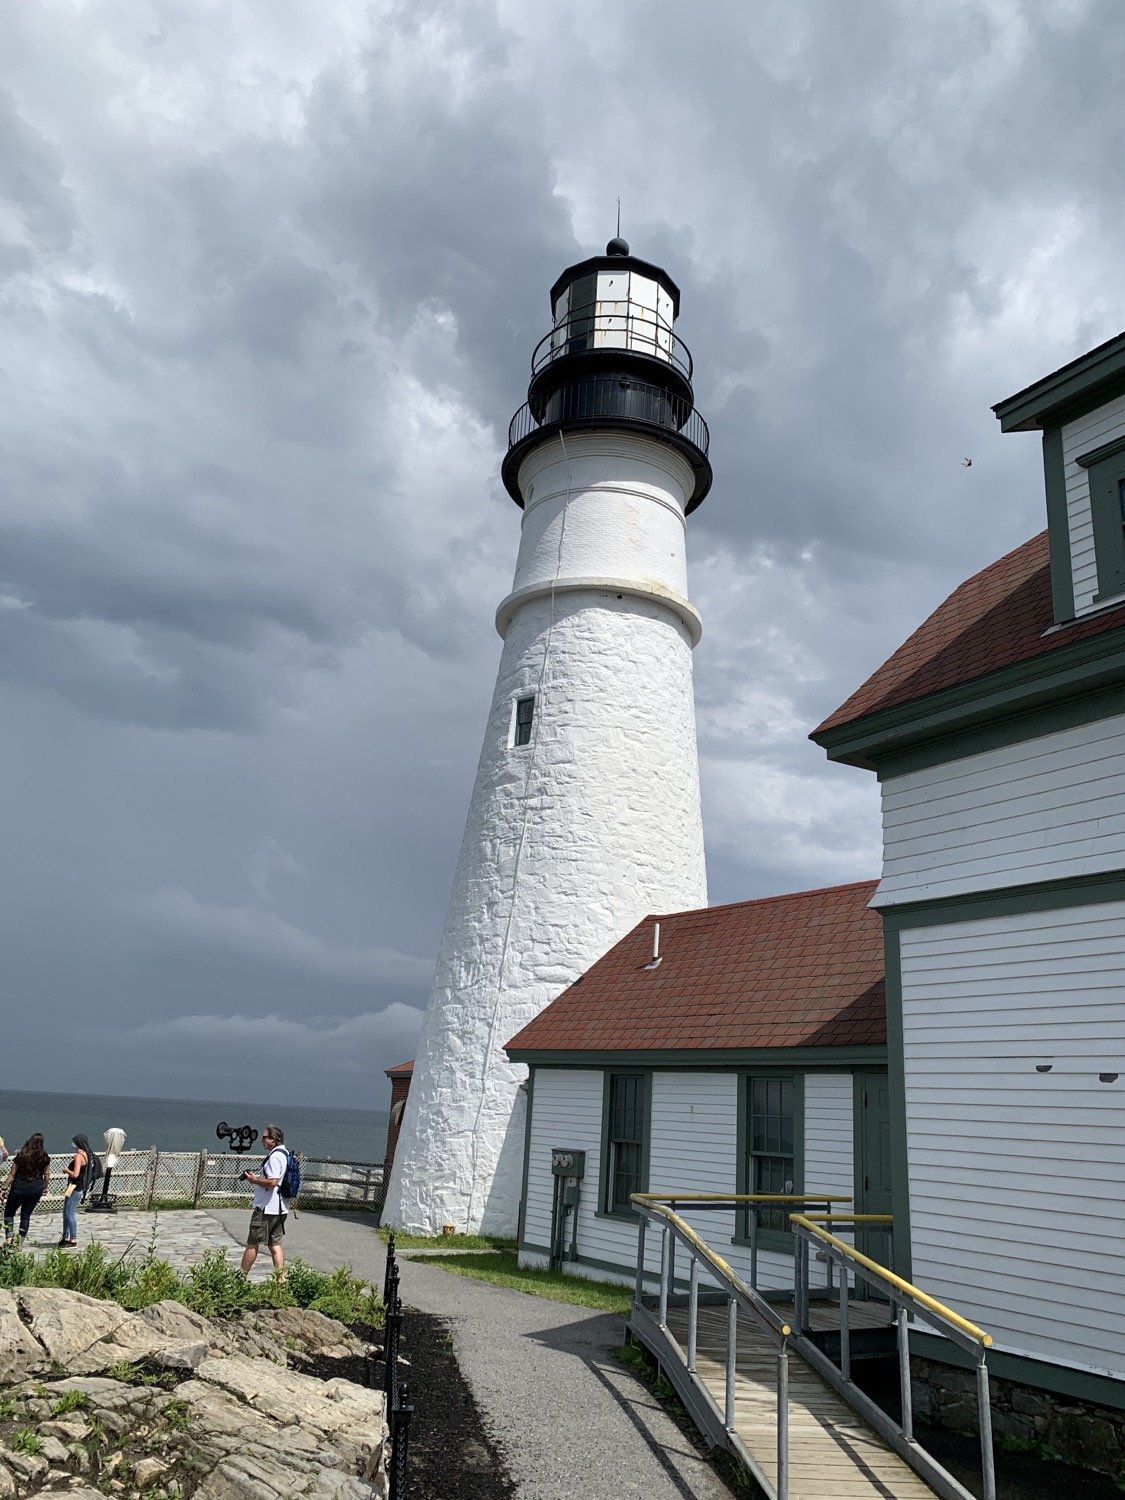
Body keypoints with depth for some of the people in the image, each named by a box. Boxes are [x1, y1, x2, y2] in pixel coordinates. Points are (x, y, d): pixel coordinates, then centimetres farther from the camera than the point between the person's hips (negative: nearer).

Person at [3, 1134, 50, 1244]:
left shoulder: (20, 1156, -11)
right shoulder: (44, 1158, -2)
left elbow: (12, 1174, -8)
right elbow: (47, 1175, 5)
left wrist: (5, 1188, 1)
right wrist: (45, 1187, 20)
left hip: (19, 1188, -3)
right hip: (36, 1190, 3)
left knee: (9, 1212, 16)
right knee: (26, 1215, 14)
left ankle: (9, 1238, 4)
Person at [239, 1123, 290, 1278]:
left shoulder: (275, 1156, -18)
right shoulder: (285, 1154, 13)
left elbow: (272, 1182, -26)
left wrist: (254, 1180, -12)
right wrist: (258, 1177, 12)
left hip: (266, 1208, -9)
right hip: (279, 1208, 9)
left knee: (252, 1244, 3)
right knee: (275, 1244, 10)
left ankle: (241, 1277, 11)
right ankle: (281, 1277, 8)